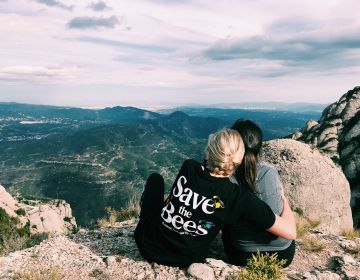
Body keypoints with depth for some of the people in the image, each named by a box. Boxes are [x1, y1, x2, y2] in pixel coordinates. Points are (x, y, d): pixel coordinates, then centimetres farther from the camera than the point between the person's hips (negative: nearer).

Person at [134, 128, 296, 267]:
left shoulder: (188, 167, -16)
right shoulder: (240, 198, -22)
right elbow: (290, 232, -15)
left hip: (147, 245, 1)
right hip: (185, 261, 0)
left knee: (156, 178, 21)